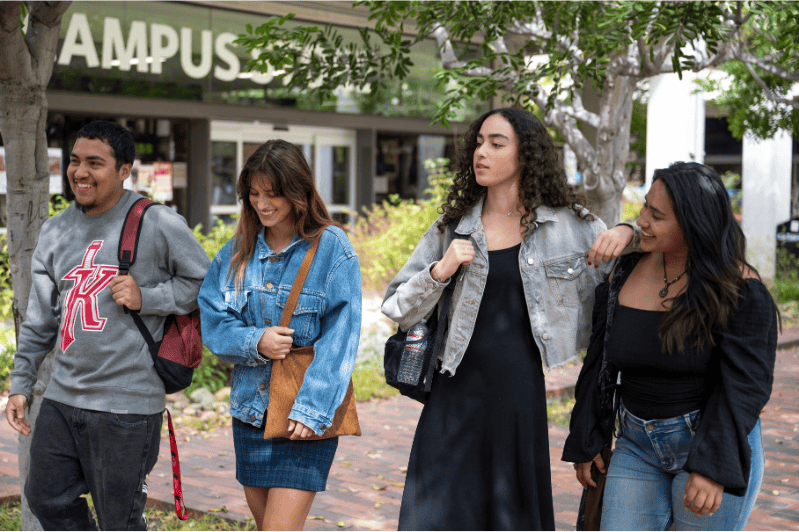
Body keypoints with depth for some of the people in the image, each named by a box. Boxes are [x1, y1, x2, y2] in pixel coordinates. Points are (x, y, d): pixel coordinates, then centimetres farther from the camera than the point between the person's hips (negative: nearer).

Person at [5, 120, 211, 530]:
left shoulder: (157, 224, -7)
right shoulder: (56, 231, 11)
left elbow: (205, 282, 0)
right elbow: (40, 318, 17)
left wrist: (146, 298, -13)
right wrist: (20, 384, 17)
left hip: (126, 404, -6)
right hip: (62, 397, 6)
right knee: (46, 497, 14)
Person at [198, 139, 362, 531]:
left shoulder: (332, 249, -7)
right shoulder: (238, 250, 7)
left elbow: (339, 339, -11)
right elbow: (212, 320, 4)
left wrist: (311, 409, -17)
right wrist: (254, 341, -16)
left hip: (306, 416, -5)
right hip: (250, 408, 5)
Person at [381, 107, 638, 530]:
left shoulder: (568, 224, 5)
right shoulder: (453, 228, 8)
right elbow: (397, 310, 8)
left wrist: (626, 233, -6)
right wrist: (440, 271, -9)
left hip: (520, 395, 0)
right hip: (458, 395, 1)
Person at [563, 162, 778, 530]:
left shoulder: (739, 290, -12)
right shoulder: (627, 272, 3)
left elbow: (745, 384, -16)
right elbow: (600, 364, 9)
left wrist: (714, 467, -25)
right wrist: (584, 444, 12)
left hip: (715, 445, -4)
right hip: (638, 445, 5)